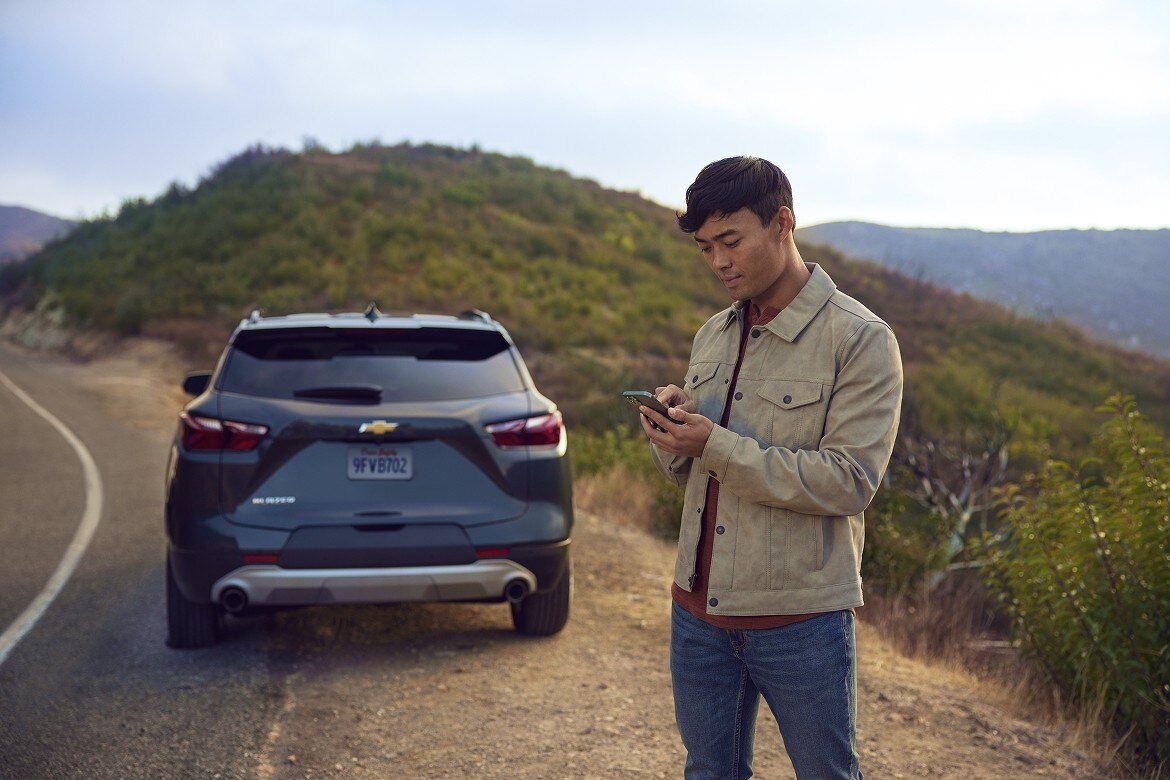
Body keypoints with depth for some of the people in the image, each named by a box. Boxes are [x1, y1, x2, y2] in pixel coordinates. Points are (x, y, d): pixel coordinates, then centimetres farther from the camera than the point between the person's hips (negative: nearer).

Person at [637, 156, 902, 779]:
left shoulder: (860, 341, -10)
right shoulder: (712, 337, 10)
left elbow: (849, 483, -19)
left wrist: (718, 447, -22)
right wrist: (672, 437, -8)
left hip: (801, 620, -5)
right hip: (699, 611, 6)